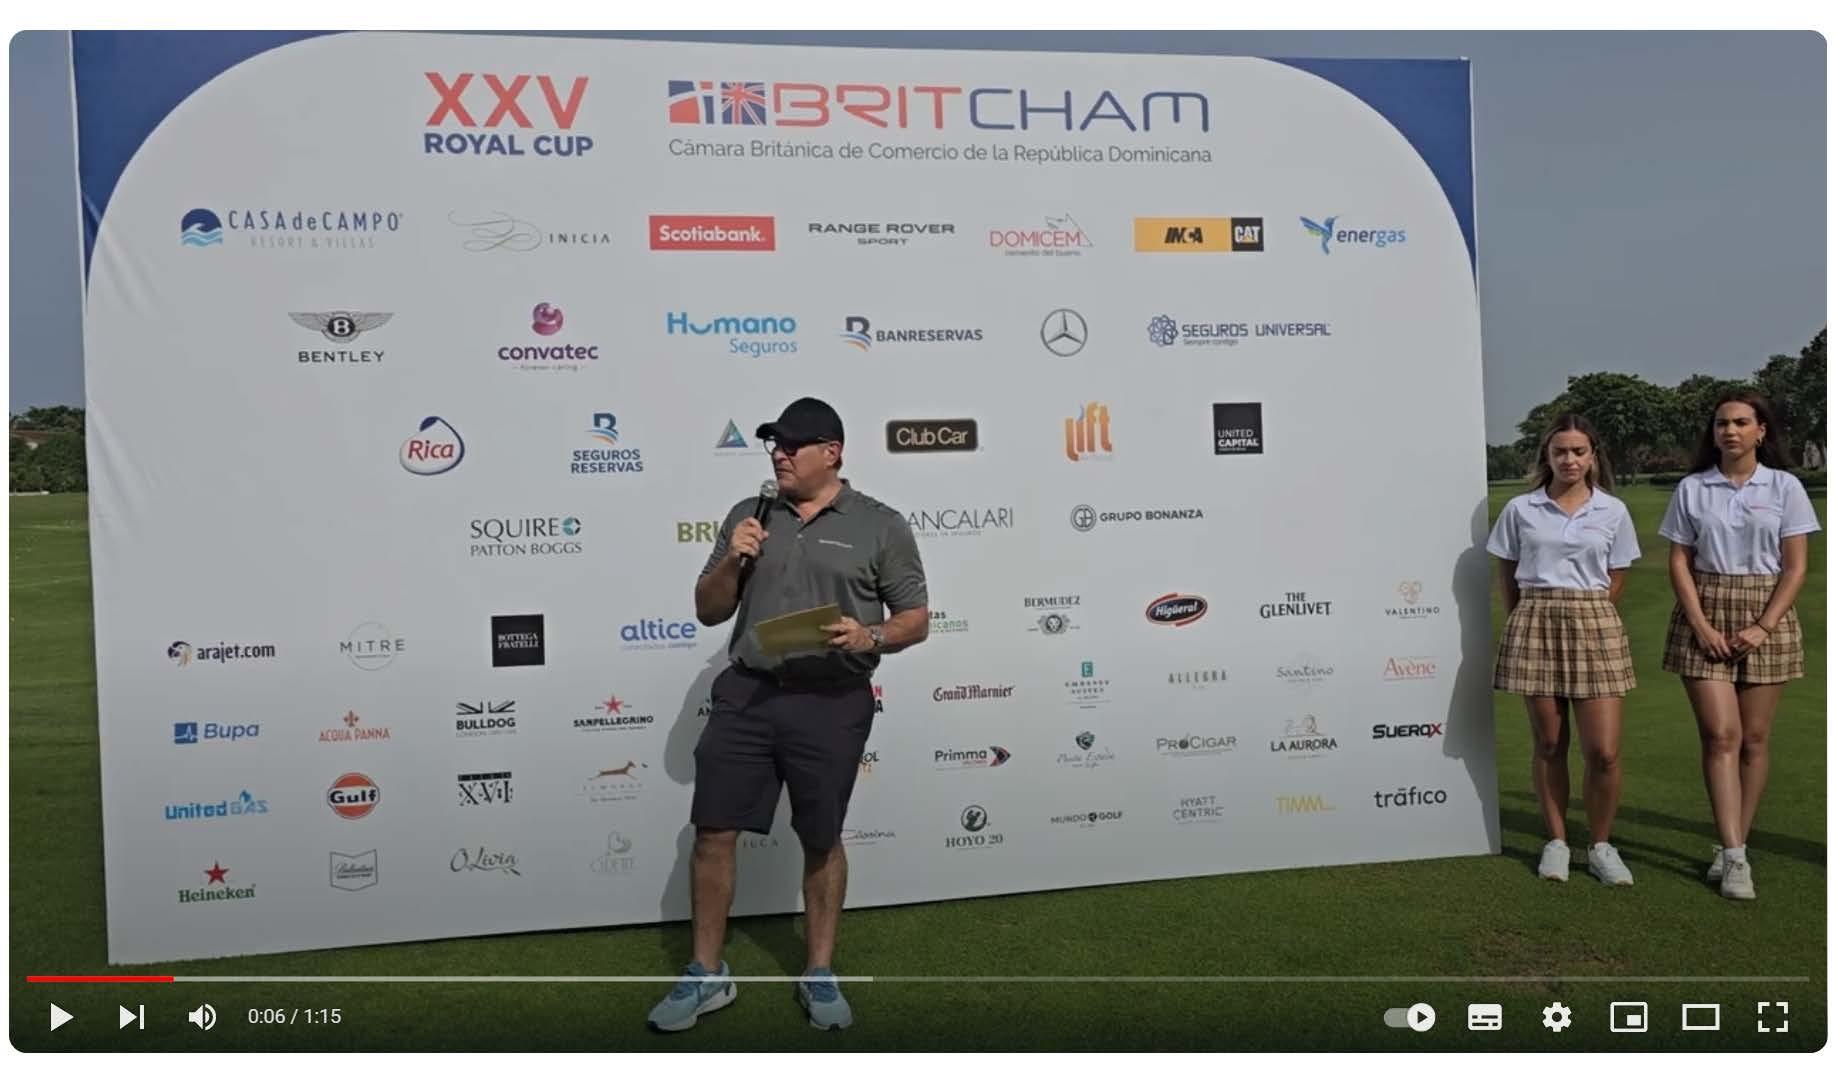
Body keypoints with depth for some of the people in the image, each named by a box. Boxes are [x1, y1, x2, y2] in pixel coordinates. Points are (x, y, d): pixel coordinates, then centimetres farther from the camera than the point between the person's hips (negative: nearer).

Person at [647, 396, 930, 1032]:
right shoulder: (747, 517, 9)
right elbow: (708, 612, 11)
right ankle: (707, 975, 19)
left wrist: (870, 637, -18)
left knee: (821, 841, 9)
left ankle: (820, 974, 26)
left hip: (831, 705, -3)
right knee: (713, 832, 3)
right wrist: (732, 561, -7)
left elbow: (915, 619, 2)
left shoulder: (880, 526, 0)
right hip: (747, 695, 3)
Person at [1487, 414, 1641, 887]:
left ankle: (1601, 846, 14)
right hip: (1534, 624, 0)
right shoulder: (1520, 510, 3)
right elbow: (1509, 578, 9)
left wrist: (1580, 611, 5)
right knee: (1549, 744, 7)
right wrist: (1533, 619, 5)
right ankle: (1556, 843, 19)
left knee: (1604, 751, -5)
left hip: (1594, 624, 0)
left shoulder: (1613, 511, 5)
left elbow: (1615, 582, 10)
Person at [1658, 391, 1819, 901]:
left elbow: (1796, 566, 0)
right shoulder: (1692, 489, 3)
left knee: (1754, 738, 3)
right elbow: (1679, 562, 1)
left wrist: (1764, 626, -11)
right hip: (1706, 616, -1)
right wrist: (1700, 624, -10)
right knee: (1720, 734, -9)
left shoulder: (1784, 487, 3)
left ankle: (1733, 848, 13)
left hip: (1766, 616, 1)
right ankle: (1733, 854, -9)